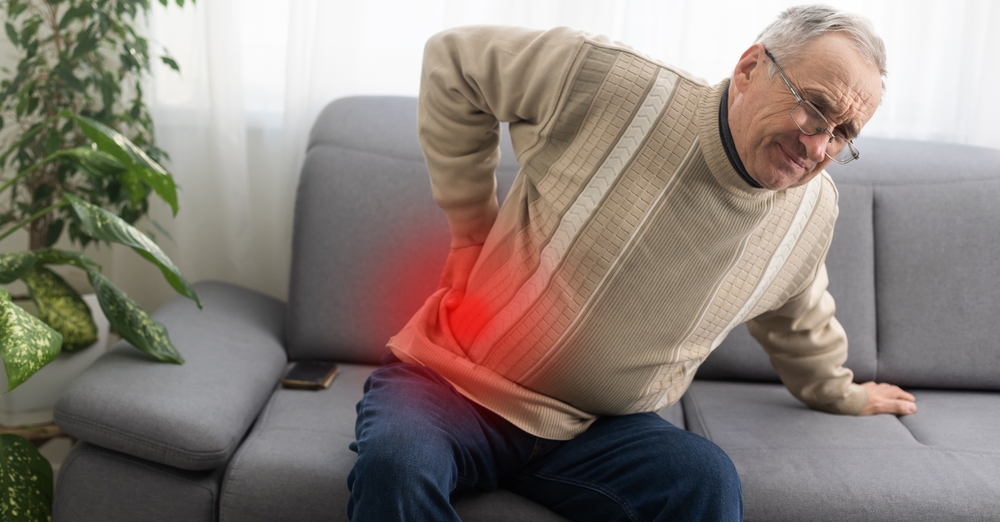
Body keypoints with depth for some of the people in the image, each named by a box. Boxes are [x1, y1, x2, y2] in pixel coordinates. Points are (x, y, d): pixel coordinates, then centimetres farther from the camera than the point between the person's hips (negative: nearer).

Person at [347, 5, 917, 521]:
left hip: (597, 430, 3)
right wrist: (472, 223, -3)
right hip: (452, 377, -2)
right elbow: (455, 62, -3)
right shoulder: (611, 83, -16)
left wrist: (841, 394, 40)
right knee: (395, 463, -34)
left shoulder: (812, 212, 0)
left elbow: (800, 322, 23)